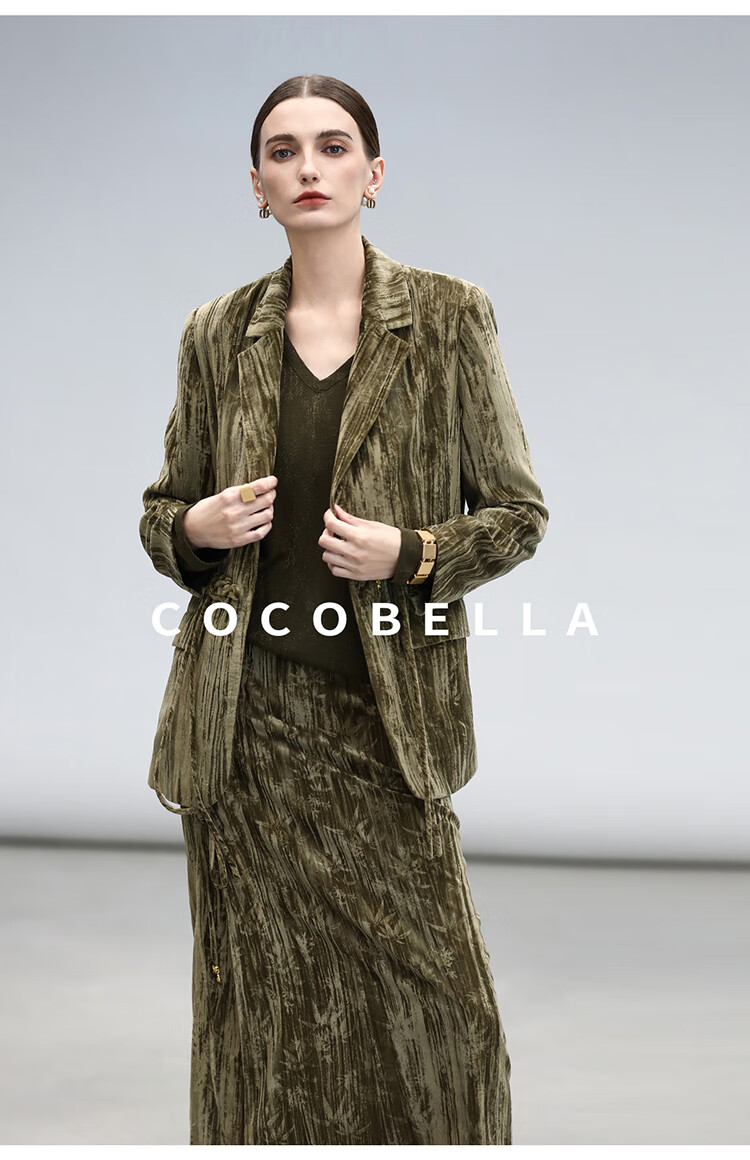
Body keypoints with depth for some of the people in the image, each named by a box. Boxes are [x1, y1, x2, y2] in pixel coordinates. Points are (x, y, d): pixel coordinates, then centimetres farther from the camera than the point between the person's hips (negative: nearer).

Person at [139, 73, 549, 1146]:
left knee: (428, 994, 0)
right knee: (265, 1009, 7)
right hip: (248, 720, 2)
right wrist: (198, 527, -6)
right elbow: (161, 515, 17)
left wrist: (411, 554, -12)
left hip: (388, 720, -1)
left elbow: (518, 512, 6)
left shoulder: (448, 319, 1)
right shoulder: (218, 336, 7)